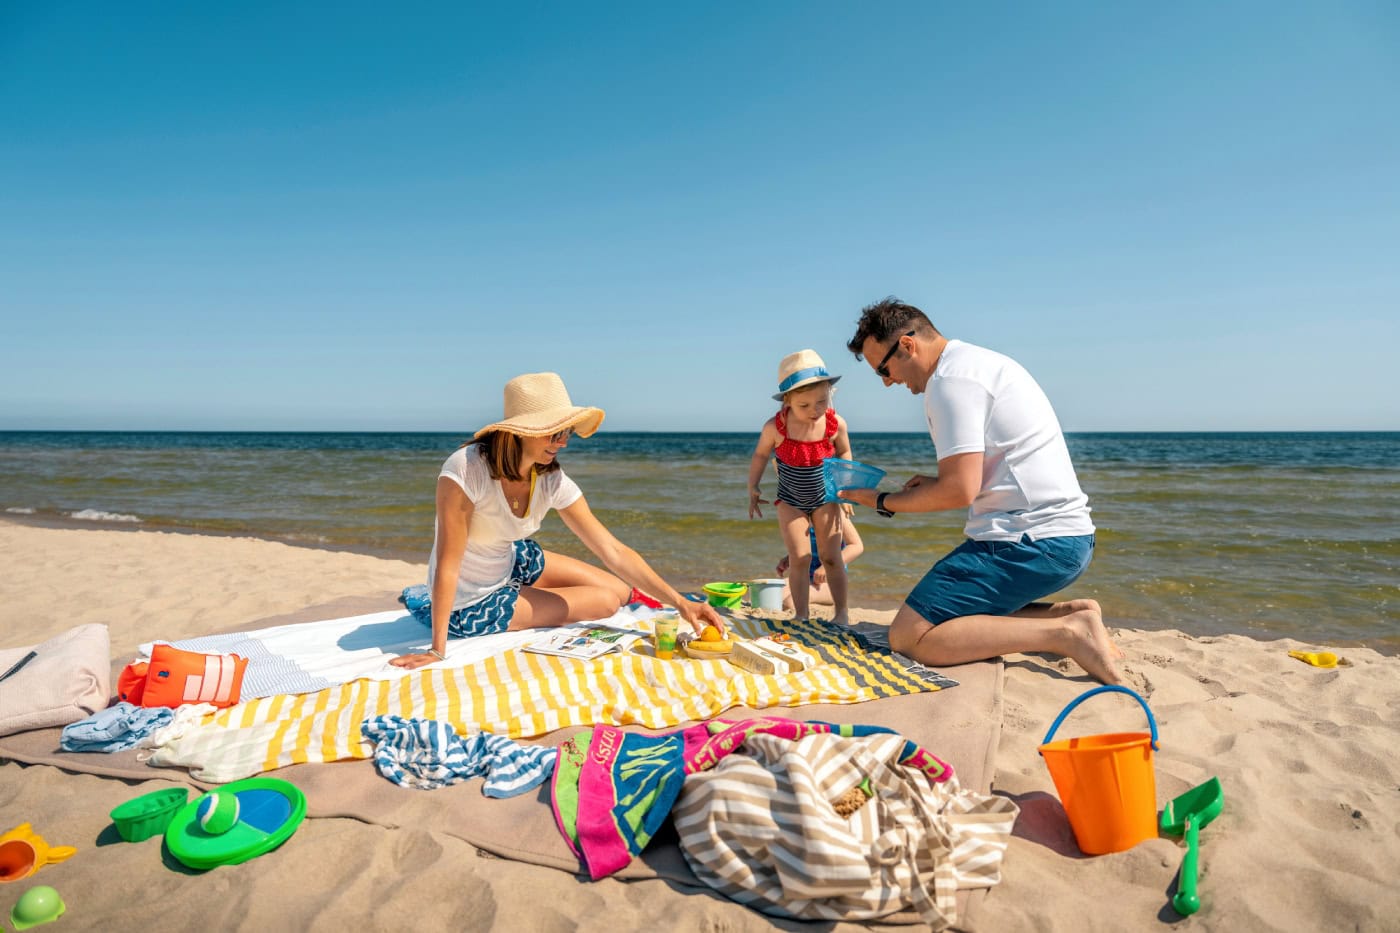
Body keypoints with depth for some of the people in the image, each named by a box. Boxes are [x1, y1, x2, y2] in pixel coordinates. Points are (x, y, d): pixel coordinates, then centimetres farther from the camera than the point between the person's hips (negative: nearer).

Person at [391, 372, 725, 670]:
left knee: (621, 590, 8)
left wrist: (679, 602, -23)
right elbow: (447, 566, -31)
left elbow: (614, 552, -16)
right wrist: (437, 650, -30)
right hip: (470, 605, -6)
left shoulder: (552, 481, -16)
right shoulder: (466, 470, -33)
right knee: (605, 601, -5)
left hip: (513, 563, 6)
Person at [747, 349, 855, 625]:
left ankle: (841, 612, 15)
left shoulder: (836, 423, -19)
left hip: (826, 499, 1)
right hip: (790, 501, 0)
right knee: (798, 558, -3)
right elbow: (760, 455, -3)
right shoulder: (775, 427, -23)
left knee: (831, 557, 3)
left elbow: (844, 453, 2)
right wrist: (753, 489, -2)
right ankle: (801, 615, 7)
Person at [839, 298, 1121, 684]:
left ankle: (1066, 633, -14)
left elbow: (960, 491, -18)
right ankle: (1067, 613, 8)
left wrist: (883, 502, -4)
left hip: (1032, 542, -10)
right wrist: (935, 484, 14)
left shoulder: (950, 379, -13)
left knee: (909, 636, -12)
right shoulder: (983, 361, 19)